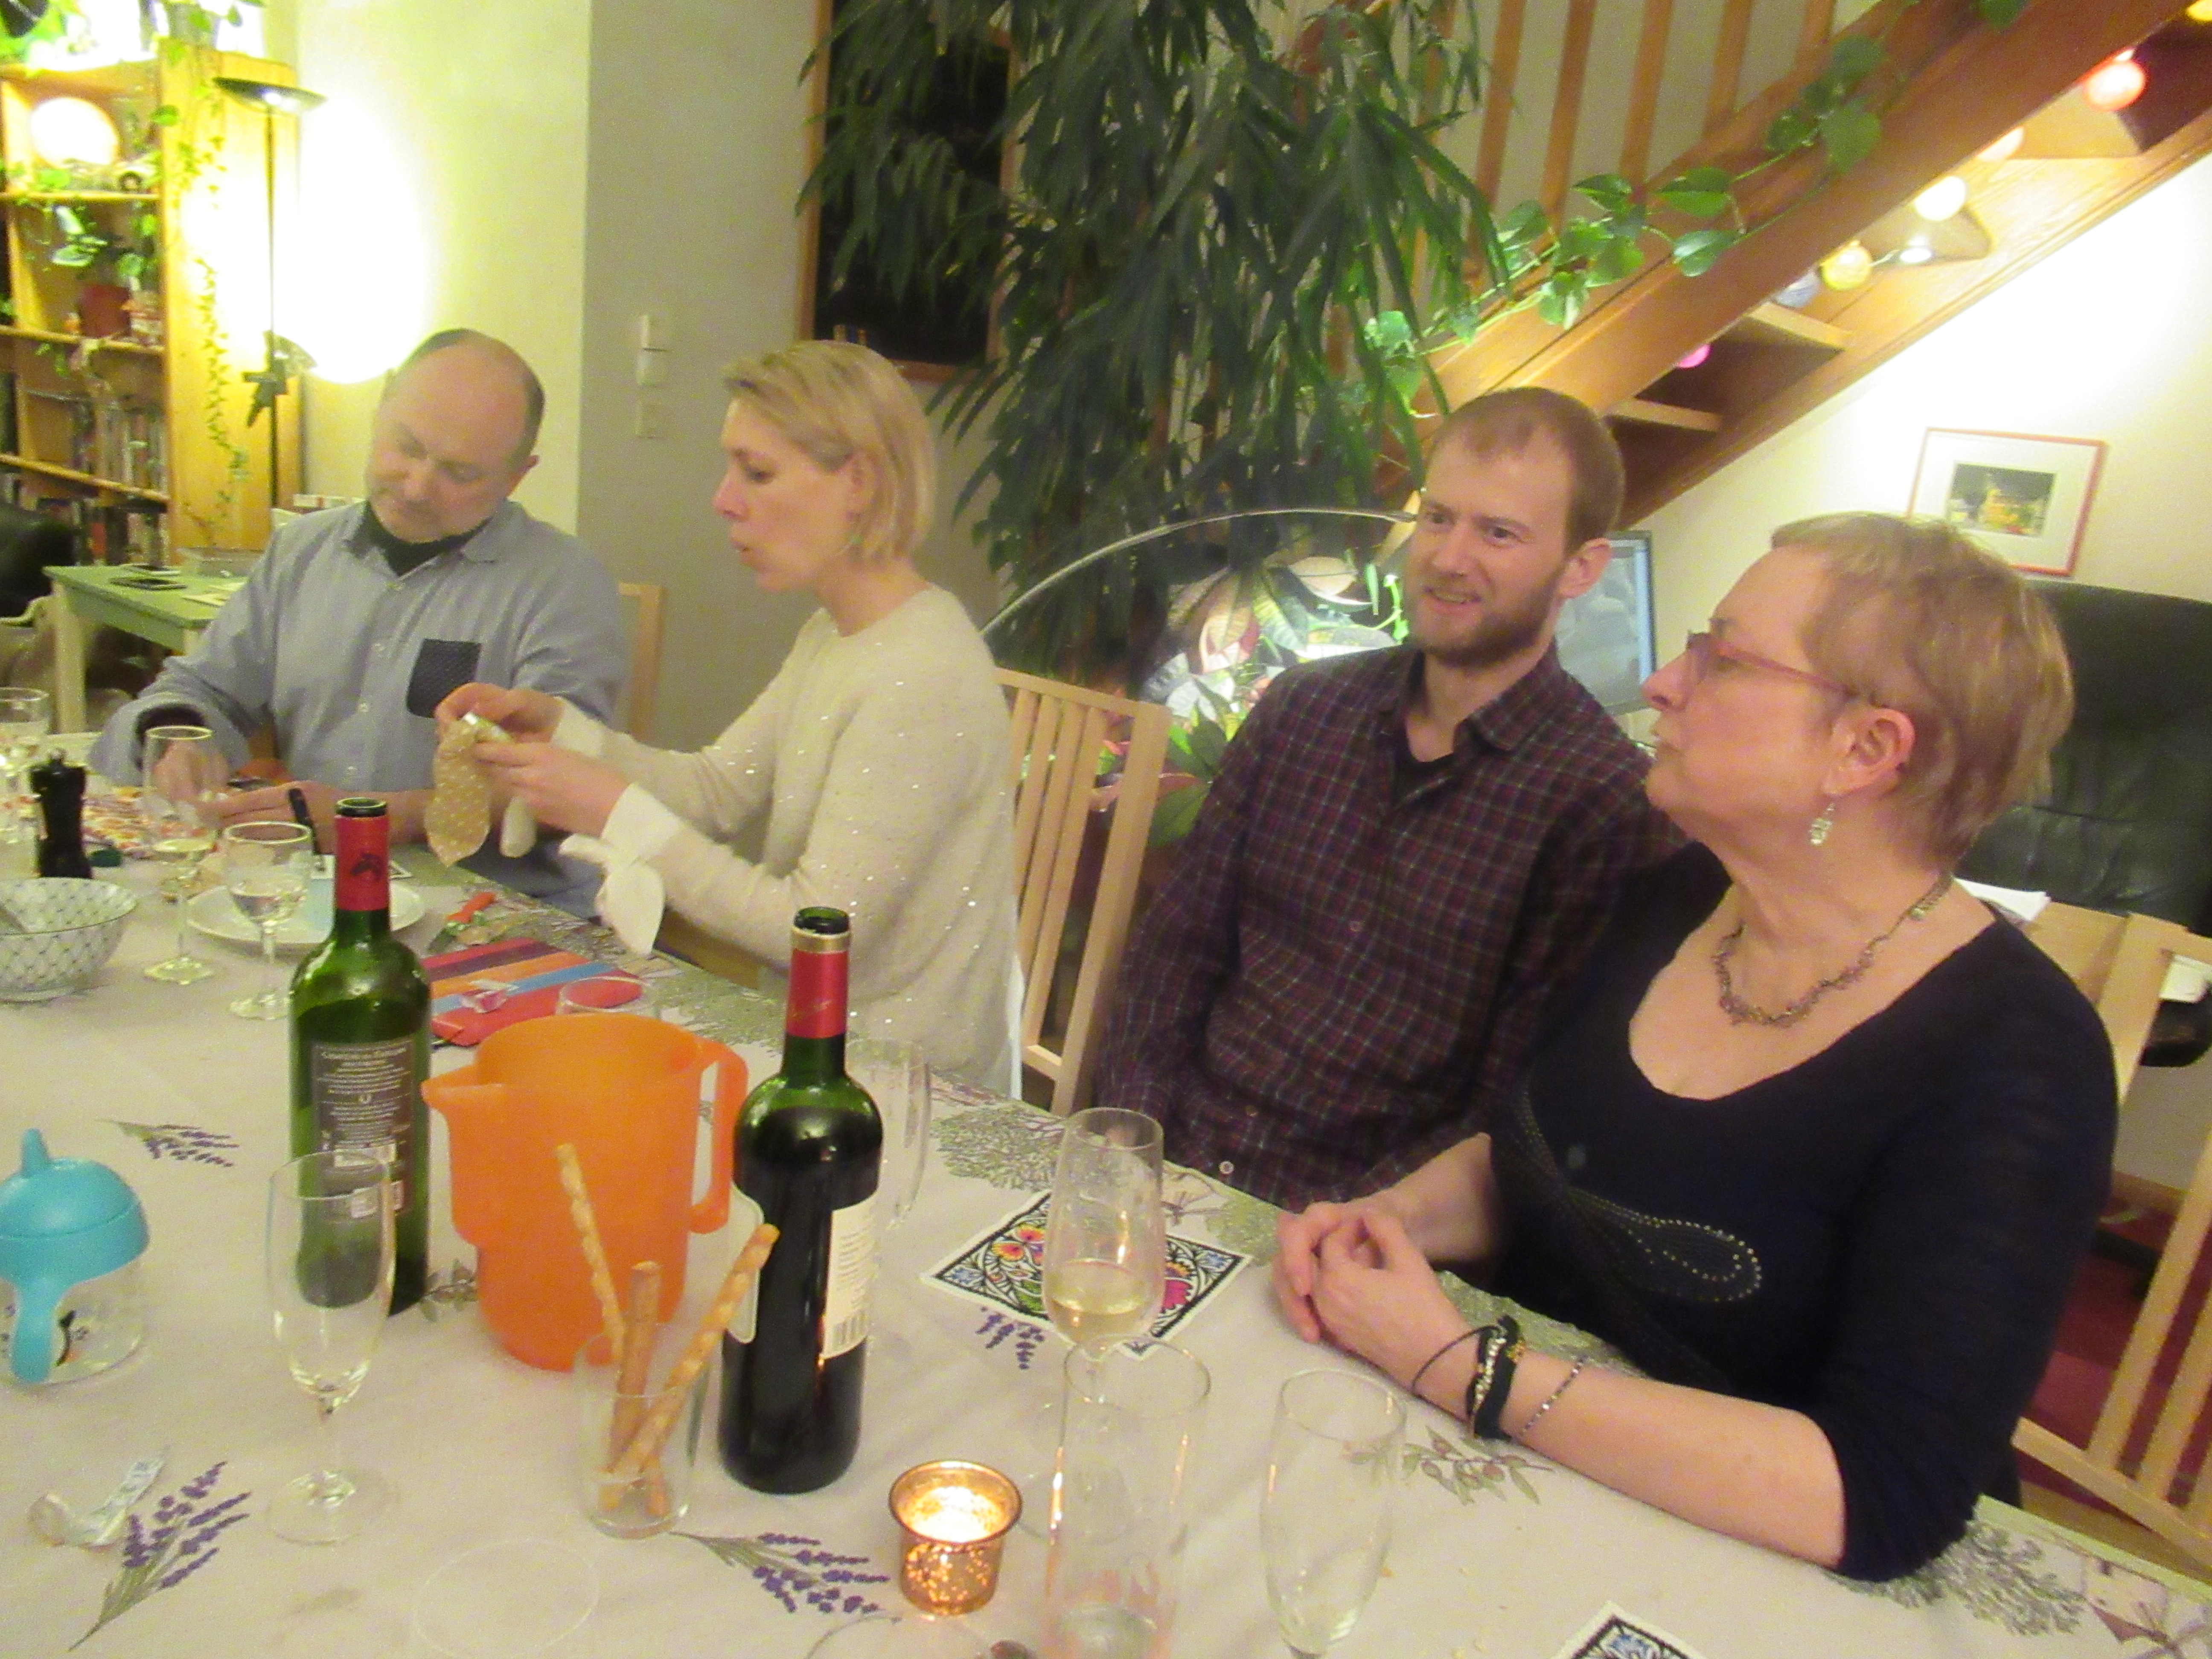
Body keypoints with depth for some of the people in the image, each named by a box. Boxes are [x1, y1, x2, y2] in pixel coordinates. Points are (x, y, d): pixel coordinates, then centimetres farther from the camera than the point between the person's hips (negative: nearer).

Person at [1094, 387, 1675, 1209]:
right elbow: (1178, 944, 8)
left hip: (1346, 1226, -4)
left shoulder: (1604, 803, -8)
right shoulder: (1302, 707, 7)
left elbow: (1518, 1111, -9)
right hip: (1172, 1173, 4)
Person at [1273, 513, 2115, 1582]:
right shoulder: (1680, 902, 0)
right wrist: (1383, 1221, -8)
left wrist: (1457, 1368, -26)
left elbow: (1886, 1498, -25)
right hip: (1522, 1501, 5)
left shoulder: (2010, 1063, -18)